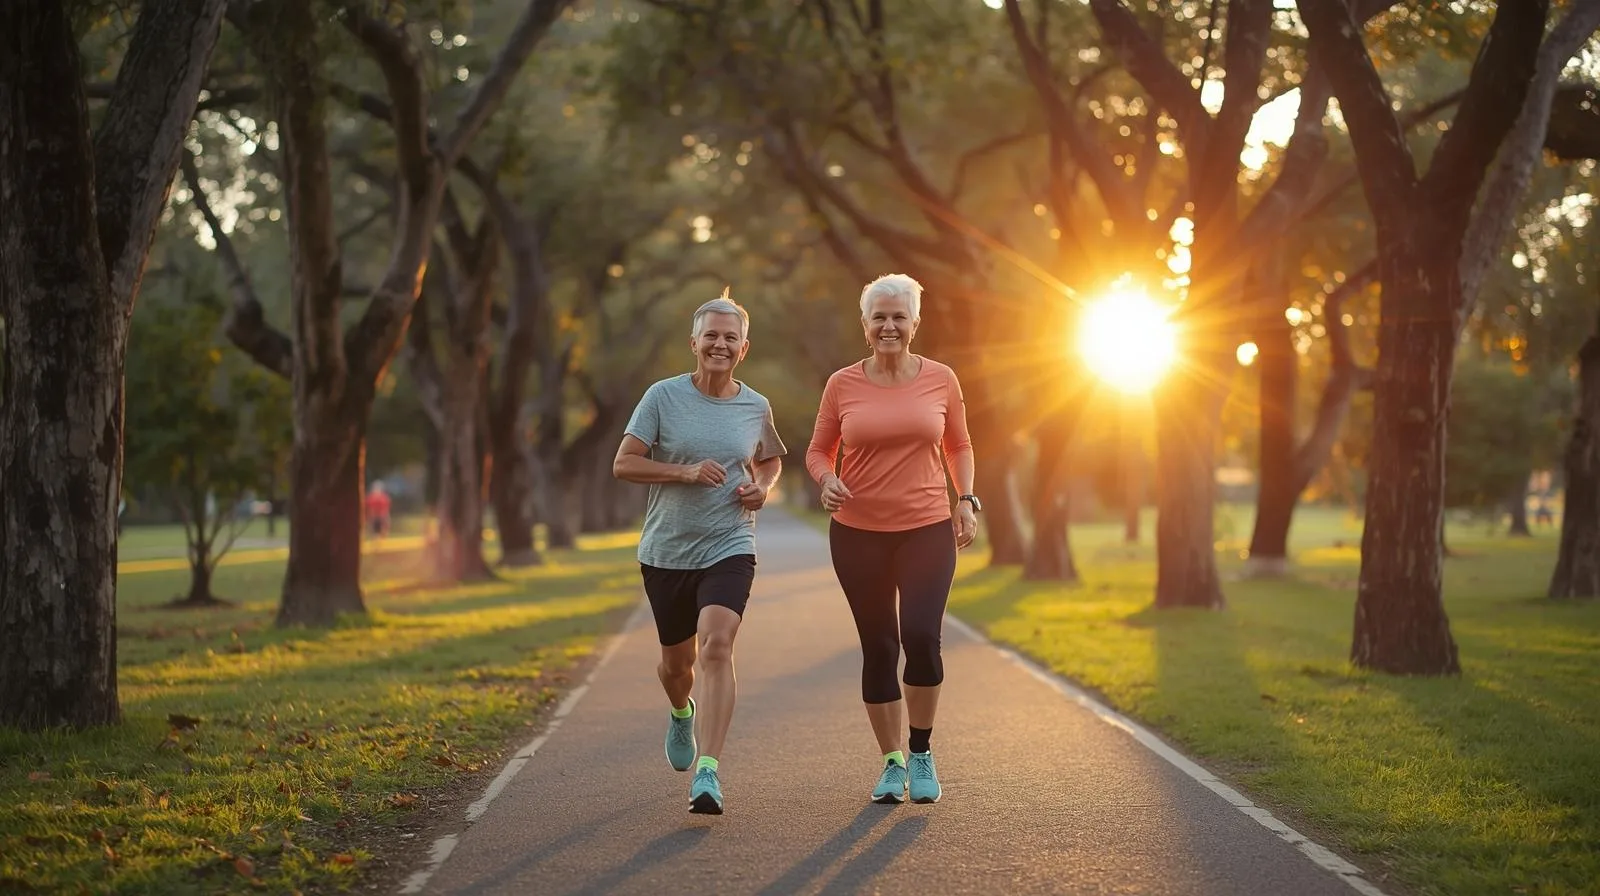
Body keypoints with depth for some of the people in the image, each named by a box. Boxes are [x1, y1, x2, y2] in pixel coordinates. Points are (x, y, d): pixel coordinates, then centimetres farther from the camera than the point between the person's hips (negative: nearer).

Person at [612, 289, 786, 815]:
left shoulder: (755, 407, 3)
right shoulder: (663, 397, -4)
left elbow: (771, 460, 23)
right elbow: (623, 464, -7)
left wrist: (763, 488, 1)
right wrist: (686, 472, -18)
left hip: (729, 549, -1)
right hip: (666, 552, 1)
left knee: (716, 644, -22)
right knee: (676, 660, 15)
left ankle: (707, 772, -27)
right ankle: (681, 713, 53)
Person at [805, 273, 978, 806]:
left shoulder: (940, 380, 3)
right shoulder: (843, 385, 1)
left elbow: (959, 446, 15)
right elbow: (818, 450, 9)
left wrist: (966, 499, 2)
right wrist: (826, 481, -11)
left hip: (927, 529, -1)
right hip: (858, 534, 1)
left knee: (921, 638, -16)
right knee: (878, 647, 5)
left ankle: (921, 752, 6)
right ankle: (893, 763, 20)